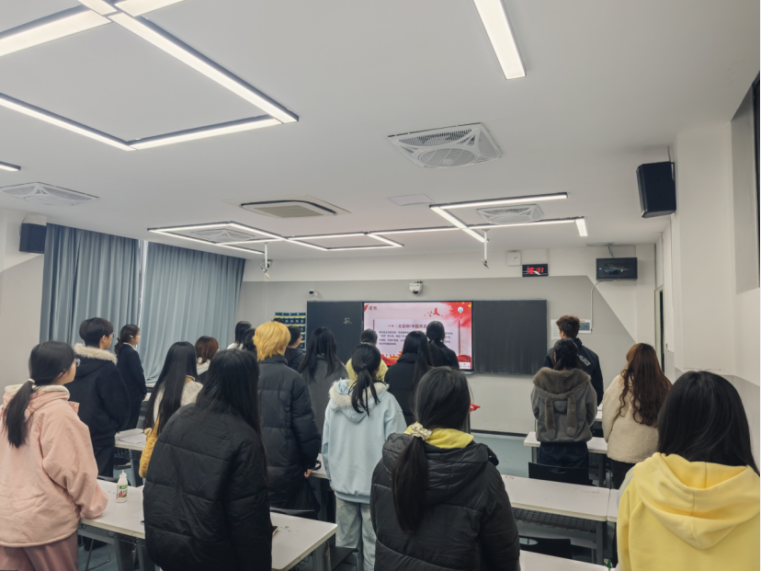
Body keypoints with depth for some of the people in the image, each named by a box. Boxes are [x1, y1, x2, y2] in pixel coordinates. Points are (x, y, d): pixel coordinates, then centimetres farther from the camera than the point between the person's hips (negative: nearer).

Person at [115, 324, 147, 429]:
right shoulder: (132, 353, -19)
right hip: (133, 395, -8)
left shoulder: (121, 351, 7)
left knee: (123, 424, 16)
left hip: (123, 393, 9)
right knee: (131, 426, 1)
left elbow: (123, 372, 12)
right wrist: (144, 391, -2)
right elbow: (139, 374, -17)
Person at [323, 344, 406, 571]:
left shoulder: (337, 399, -5)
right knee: (374, 548, 8)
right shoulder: (386, 401, -16)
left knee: (345, 543, 17)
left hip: (343, 484, 4)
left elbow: (326, 444, 3)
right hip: (376, 486, -3)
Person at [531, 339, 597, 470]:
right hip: (577, 447, 0)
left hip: (549, 447, 0)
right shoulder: (583, 383, -11)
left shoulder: (541, 381, -10)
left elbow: (536, 412, 3)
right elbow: (591, 415, 2)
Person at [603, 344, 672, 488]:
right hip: (654, 453, 3)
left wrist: (609, 438, 13)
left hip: (624, 453, -3)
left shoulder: (622, 383, -13)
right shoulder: (665, 386, -5)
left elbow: (608, 416, -4)